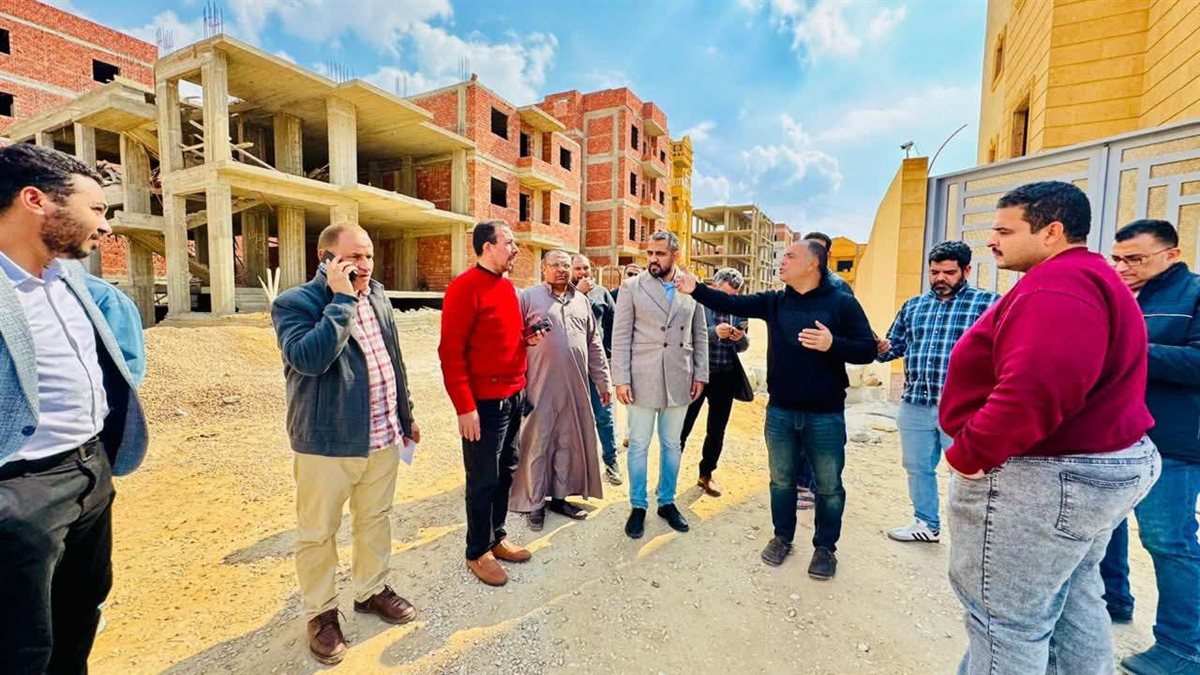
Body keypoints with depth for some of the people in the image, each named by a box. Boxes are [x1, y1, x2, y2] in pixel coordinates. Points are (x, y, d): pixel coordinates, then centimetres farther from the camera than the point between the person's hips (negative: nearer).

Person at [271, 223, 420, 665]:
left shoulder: (378, 295, 6)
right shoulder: (294, 304, -12)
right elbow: (309, 359, -31)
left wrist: (405, 415, 16)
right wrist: (342, 300, -25)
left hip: (382, 437, 6)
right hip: (326, 443, -5)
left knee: (375, 519, 20)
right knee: (318, 533, 12)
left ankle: (372, 590, 41)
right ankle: (321, 613, 33)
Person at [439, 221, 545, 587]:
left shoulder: (508, 286, 12)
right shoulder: (465, 287, -14)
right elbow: (451, 351, -17)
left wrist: (528, 336, 2)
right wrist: (465, 406, -19)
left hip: (515, 396, 8)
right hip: (484, 402, -8)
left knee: (505, 471, 18)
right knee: (483, 479, 6)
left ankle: (497, 536, 35)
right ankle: (477, 552, 24)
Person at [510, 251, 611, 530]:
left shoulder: (581, 300, 14)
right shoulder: (528, 296, 0)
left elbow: (594, 345, 14)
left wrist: (603, 382, 13)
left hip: (575, 386, 4)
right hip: (541, 386, -4)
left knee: (568, 443, 12)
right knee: (538, 443, 4)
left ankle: (560, 496, 28)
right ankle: (535, 503, 19)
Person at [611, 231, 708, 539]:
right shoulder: (632, 287, -1)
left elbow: (700, 335, 10)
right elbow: (621, 336, -4)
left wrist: (700, 374, 6)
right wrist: (621, 379, -9)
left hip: (679, 380, 3)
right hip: (642, 380, -2)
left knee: (672, 444, 14)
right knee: (638, 445, 7)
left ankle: (667, 502, 32)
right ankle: (638, 506, 24)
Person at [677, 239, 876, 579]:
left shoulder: (842, 303, -7)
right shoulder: (774, 302, 3)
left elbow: (867, 350, -7)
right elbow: (732, 303, -6)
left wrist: (832, 344, -24)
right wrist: (696, 289, -17)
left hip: (825, 414, -3)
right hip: (780, 411, 3)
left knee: (828, 485, 12)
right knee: (781, 479, 17)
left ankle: (825, 547, 33)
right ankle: (782, 537, 37)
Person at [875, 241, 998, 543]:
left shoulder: (988, 302, -2)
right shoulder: (912, 306, 11)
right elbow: (895, 345, 14)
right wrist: (880, 349, -8)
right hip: (915, 405, 5)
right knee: (918, 468, 17)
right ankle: (926, 524, 36)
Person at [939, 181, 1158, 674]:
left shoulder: (1057, 285, -22)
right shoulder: (1090, 277, 15)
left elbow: (1035, 390, -33)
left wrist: (969, 453, -23)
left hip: (1042, 476, -11)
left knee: (1004, 614, 3)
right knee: (1072, 596, 25)